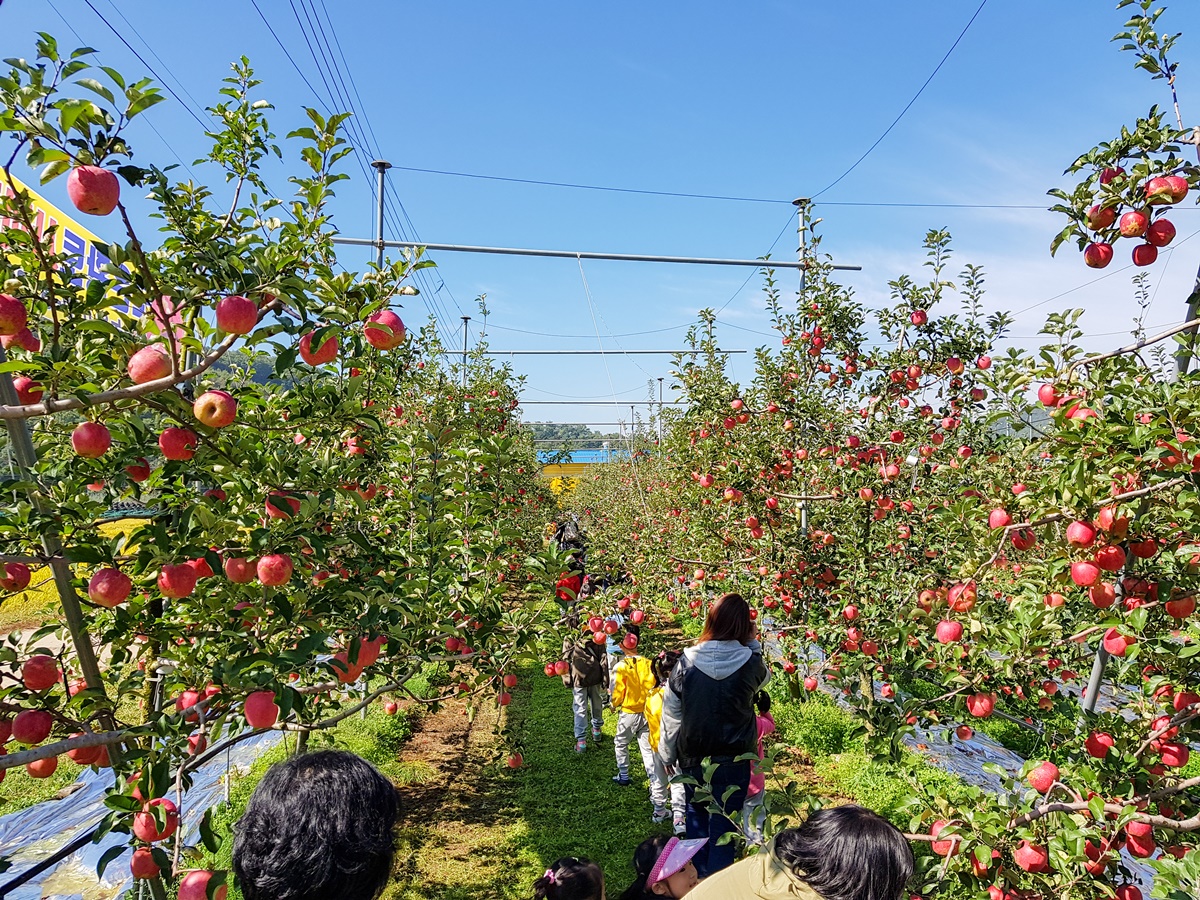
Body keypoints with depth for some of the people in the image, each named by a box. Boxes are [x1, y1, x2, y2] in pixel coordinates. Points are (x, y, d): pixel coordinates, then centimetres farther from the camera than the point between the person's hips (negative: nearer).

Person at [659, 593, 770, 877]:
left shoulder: (686, 662, -12)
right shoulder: (750, 663, -15)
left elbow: (671, 714, -4)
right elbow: (764, 677, 11)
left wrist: (668, 755, 9)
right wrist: (752, 644, 7)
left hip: (692, 759, 2)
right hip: (733, 760, -2)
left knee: (697, 818, 23)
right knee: (723, 826, 10)